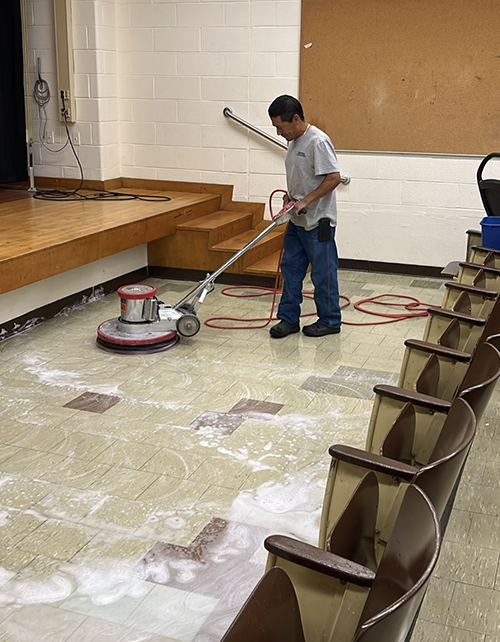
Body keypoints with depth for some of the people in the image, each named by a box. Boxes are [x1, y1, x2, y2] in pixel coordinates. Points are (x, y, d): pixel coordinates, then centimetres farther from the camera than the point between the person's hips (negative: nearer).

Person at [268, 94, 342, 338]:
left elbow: (334, 178, -23)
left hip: (318, 222, -9)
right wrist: (290, 195, 7)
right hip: (297, 220, 10)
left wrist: (305, 201, -22)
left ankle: (330, 321, 15)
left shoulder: (318, 141, -18)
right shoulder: (295, 141, 11)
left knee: (323, 273, 2)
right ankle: (289, 318, 20)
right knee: (290, 268, 12)